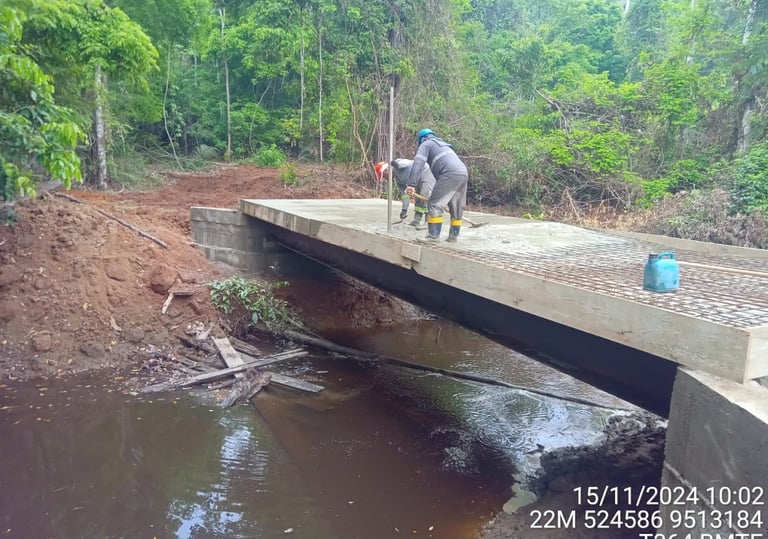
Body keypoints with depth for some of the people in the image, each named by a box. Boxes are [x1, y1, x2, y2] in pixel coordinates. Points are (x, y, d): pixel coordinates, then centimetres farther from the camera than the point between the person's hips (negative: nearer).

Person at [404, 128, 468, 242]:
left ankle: (433, 236, -6)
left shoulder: (426, 144, 14)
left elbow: (417, 163, -2)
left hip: (450, 174, -8)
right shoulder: (444, 145, 37)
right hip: (463, 173, 8)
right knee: (457, 207, 16)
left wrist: (411, 184, -9)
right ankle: (454, 235, 23)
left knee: (434, 204, -3)